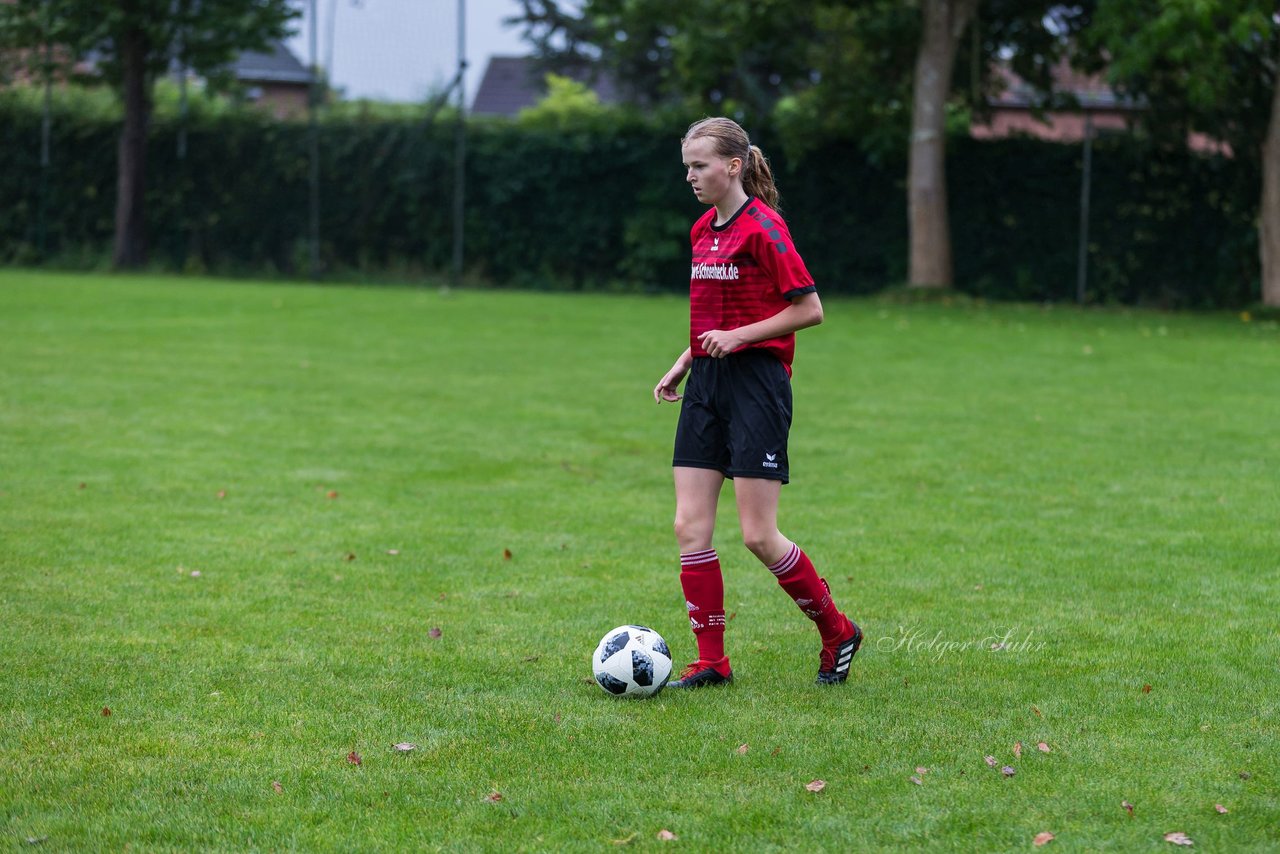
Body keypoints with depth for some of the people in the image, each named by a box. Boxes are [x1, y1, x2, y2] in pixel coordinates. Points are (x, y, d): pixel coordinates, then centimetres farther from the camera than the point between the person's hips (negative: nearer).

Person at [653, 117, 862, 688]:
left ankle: (837, 633, 13)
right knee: (690, 527, 0)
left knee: (758, 535, -7)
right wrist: (682, 364, 16)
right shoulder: (703, 230, 14)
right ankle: (711, 661, 5)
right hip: (707, 384, 8)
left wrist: (739, 336, -18)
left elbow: (809, 309, -13)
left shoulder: (762, 227, -12)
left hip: (756, 384, -8)